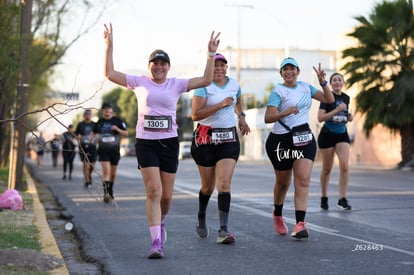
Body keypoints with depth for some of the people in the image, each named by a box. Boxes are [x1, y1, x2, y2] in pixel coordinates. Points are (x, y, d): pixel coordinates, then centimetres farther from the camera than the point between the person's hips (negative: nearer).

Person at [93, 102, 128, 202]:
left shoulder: (118, 121, 0)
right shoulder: (99, 122, 6)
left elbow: (126, 134, -2)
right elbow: (94, 133, 23)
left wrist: (117, 129, -16)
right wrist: (93, 137, 3)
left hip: (115, 150, 1)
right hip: (103, 150, -1)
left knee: (113, 173, 11)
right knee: (106, 171, -18)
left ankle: (110, 191, 32)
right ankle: (106, 193, -23)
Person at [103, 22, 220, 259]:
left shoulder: (176, 84, 5)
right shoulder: (139, 82, 4)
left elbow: (206, 80, -3)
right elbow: (110, 74, -2)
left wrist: (211, 54, -9)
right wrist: (109, 47, -9)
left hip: (169, 142, 2)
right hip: (145, 142, -2)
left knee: (166, 196, 7)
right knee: (153, 191, -14)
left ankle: (160, 222, 40)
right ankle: (156, 241, -15)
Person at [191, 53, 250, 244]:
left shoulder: (234, 85, 7)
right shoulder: (204, 86, -8)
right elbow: (195, 115, -19)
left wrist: (241, 117, 16)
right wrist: (221, 105, -22)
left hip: (229, 139, 2)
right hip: (205, 138, -2)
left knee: (224, 184, -13)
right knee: (208, 186, 9)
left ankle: (223, 230, -17)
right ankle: (201, 219, 38)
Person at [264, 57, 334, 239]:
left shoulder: (305, 87, 11)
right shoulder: (278, 91, -8)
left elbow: (329, 100, 14)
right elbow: (268, 118, -19)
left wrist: (322, 82, 0)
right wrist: (286, 112, -34)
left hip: (304, 138, 4)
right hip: (281, 140, -4)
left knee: (303, 180, -13)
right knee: (283, 182, 11)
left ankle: (300, 224, -19)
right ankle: (278, 215, 38)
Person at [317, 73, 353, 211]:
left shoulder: (346, 98, 8)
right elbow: (320, 117, -18)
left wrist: (349, 117, 1)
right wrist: (337, 110, -24)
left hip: (342, 135, 4)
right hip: (327, 135, -4)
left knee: (345, 166, -13)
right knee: (327, 169, 6)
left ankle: (342, 199, -7)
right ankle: (324, 198, 23)